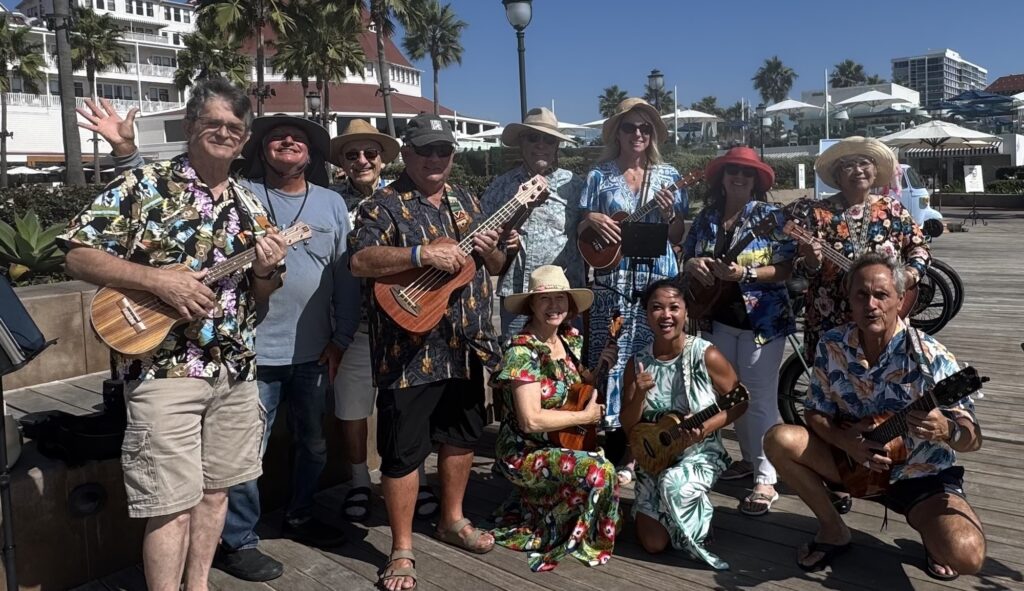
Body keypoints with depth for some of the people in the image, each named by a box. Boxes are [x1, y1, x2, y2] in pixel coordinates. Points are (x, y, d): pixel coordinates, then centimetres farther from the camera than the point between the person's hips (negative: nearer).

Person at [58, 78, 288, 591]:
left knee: (215, 489, 15)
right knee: (174, 503, -2)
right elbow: (78, 255, -9)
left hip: (235, 370, 6)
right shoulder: (143, 186, -5)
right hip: (164, 370, -5)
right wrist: (157, 279, -20)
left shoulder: (249, 206, 10)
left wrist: (265, 271, -7)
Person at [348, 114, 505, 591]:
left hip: (465, 346, 7)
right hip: (410, 351, -6)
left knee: (462, 436, 18)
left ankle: (452, 519, 38)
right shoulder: (384, 205, -6)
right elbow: (359, 262, -20)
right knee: (403, 451, 1)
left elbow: (495, 267, 17)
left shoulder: (465, 202, 13)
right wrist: (422, 253, -28)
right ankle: (402, 549, 16)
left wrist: (490, 251, -6)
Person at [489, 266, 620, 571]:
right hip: (525, 452, -9)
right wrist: (586, 416, -19)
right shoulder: (522, 351, -22)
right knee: (598, 471, -25)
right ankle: (577, 538, 3)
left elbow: (581, 387, 15)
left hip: (563, 442, 9)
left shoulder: (571, 339, 1)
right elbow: (531, 420, -28)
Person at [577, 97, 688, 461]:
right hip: (613, 283, -1)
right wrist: (591, 219, -12)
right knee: (613, 361, -3)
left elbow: (678, 238, 10)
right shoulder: (600, 176, 7)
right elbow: (580, 233, 8)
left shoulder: (669, 177, 10)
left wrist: (668, 215, -9)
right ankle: (616, 451, 8)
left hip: (659, 282, 1)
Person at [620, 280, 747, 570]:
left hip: (701, 452, -2)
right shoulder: (638, 363, -4)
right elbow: (628, 427, -3)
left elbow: (739, 401, -5)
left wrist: (706, 427, -21)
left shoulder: (706, 355, -14)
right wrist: (639, 395, -23)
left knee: (676, 484, -35)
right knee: (653, 543, -8)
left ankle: (694, 534, 0)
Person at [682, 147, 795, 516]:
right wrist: (692, 265, -11)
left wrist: (745, 273, -24)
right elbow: (686, 259, 13)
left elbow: (785, 268, -11)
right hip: (718, 318, 6)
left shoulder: (770, 217, -6)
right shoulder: (706, 218, 8)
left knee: (760, 398, -6)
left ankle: (766, 478, 1)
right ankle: (749, 458, 31)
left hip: (762, 319, -5)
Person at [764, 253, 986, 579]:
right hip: (852, 460, 4)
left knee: (965, 555, -29)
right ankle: (833, 529, 2)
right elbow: (815, 414, -4)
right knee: (779, 440, -18)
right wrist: (846, 441, -24)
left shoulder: (931, 358, -21)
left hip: (922, 475, -3)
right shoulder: (832, 345, -11)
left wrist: (945, 430, -40)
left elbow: (972, 438, -16)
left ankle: (930, 532, 11)